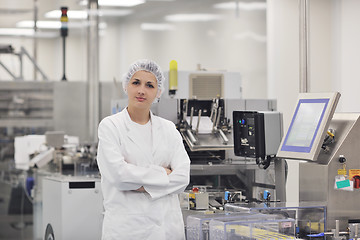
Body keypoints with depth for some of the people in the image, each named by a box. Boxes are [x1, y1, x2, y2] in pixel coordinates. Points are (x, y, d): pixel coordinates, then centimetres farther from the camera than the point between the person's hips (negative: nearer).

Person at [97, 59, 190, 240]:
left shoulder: (168, 129, 10)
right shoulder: (110, 126, 0)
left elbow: (182, 176, -2)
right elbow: (117, 173, -14)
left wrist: (141, 184, -12)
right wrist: (162, 173, -8)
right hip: (126, 225, -3)